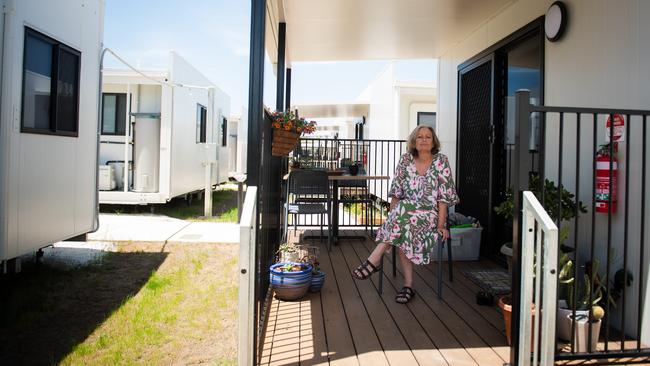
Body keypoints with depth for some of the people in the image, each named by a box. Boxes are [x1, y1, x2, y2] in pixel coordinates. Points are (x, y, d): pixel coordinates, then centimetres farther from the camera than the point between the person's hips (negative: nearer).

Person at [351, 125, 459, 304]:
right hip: (405, 211, 3)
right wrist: (391, 217, -6)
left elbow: (444, 196, -7)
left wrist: (441, 225, -14)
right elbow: (396, 192, 4)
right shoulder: (405, 160, 5)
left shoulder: (441, 161, -3)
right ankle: (408, 285, -24)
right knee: (401, 231, -31)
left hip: (431, 214, -3)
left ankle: (374, 260, -30)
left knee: (403, 210, -33)